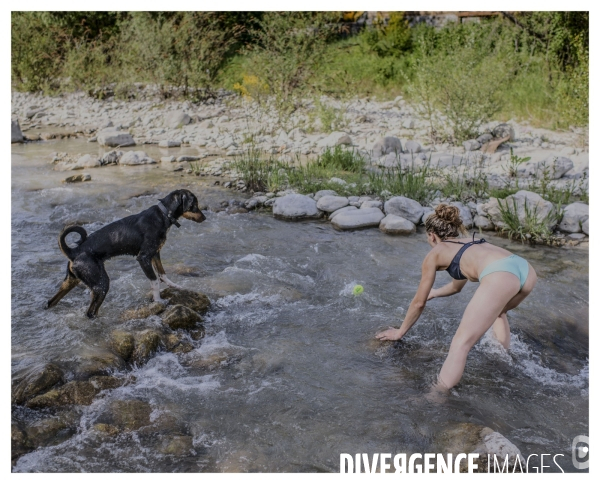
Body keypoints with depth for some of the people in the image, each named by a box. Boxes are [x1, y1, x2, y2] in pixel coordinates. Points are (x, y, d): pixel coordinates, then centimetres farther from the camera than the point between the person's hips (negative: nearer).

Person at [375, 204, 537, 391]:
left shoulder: (435, 253, 21)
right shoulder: (470, 244, 38)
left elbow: (419, 303, 26)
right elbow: (456, 287, 55)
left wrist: (400, 332, 39)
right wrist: (434, 293, 73)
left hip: (500, 276, -7)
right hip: (527, 269, 8)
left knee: (460, 345, -5)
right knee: (497, 311, 38)